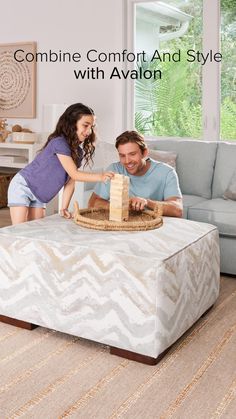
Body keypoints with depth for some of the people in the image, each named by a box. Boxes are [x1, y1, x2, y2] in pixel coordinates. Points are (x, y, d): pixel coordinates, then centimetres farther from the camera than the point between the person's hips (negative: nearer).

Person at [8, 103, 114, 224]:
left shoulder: (78, 152, 1)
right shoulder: (59, 142, -24)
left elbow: (70, 182, -1)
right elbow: (74, 174, -29)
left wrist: (64, 208, -10)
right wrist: (100, 177, -41)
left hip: (39, 197, 8)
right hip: (22, 186, -8)